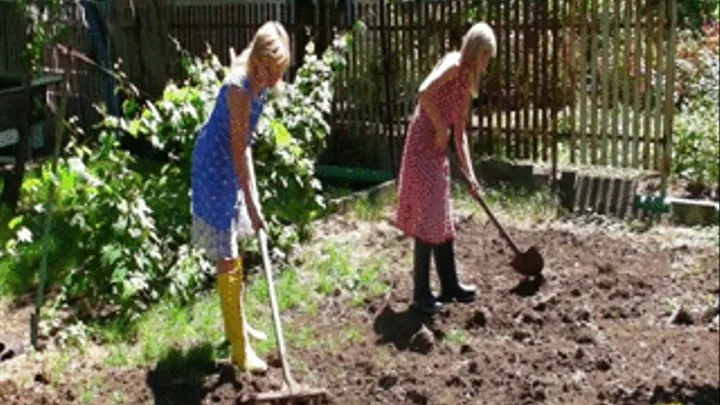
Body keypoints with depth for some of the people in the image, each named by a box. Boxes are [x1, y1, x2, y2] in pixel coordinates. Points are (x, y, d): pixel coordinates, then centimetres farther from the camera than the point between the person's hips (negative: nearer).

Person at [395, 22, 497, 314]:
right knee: (427, 218, -6)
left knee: (443, 219, 14)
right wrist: (440, 127, -16)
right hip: (422, 144, -9)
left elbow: (460, 134, 18)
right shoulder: (454, 64, -10)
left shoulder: (466, 84, 16)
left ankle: (450, 286, 24)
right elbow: (424, 93, -27)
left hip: (438, 151, 9)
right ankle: (421, 293, 2)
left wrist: (470, 174, 13)